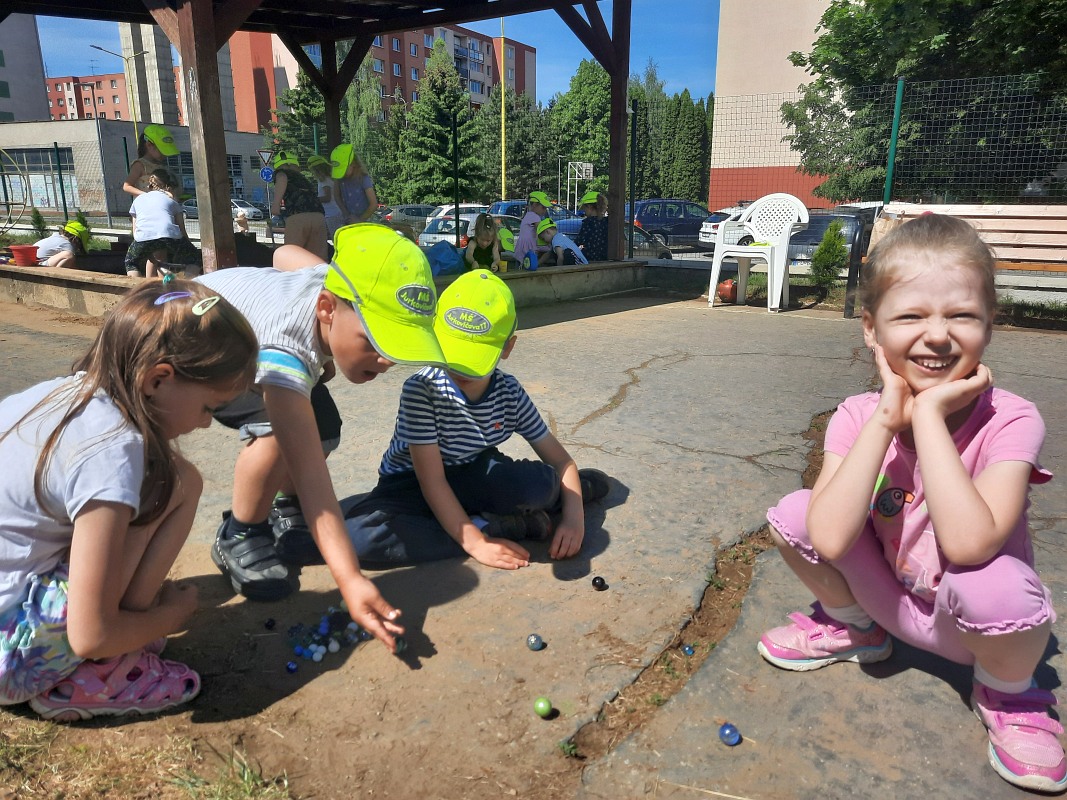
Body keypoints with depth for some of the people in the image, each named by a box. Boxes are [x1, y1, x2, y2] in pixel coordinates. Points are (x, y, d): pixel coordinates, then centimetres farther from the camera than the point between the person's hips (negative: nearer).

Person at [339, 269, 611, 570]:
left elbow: (559, 457, -5)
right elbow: (431, 481, -24)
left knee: (542, 485, -34)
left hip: (473, 478, 1)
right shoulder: (421, 389, -24)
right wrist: (475, 541, -30)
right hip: (412, 487, 0)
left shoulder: (510, 392, -11)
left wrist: (574, 518, -20)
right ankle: (490, 526, -27)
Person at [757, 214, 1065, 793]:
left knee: (996, 582, -36)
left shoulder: (1010, 422, -22)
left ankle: (1007, 693, 2)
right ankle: (853, 627, 11)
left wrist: (928, 415, -34)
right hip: (890, 601, 2)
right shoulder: (858, 417, -15)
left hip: (973, 625, -2)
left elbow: (968, 542, -39)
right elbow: (830, 539, -30)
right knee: (791, 513, -20)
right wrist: (886, 419, -31)